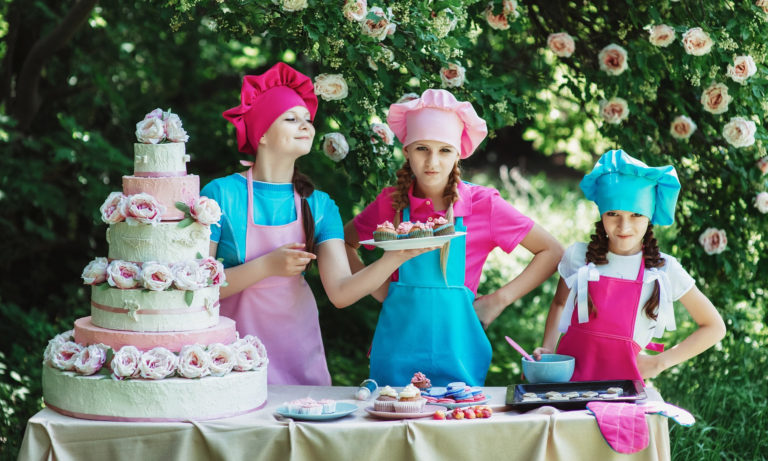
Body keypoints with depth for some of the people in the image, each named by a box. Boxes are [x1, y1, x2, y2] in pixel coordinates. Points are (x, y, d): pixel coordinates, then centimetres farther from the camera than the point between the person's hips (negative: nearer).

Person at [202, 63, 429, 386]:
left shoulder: (319, 205, 4)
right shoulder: (221, 195, -7)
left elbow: (341, 293, -7)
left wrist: (396, 257, -22)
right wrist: (268, 266, -19)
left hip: (298, 351, 3)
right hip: (236, 348, -3)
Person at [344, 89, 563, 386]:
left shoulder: (483, 204, -3)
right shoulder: (391, 203, 0)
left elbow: (551, 252, 5)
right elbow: (344, 242, 19)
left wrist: (499, 300, -2)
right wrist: (376, 287, 4)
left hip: (455, 348, -1)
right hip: (398, 349, 1)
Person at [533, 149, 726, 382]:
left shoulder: (664, 270, 2)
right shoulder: (578, 257, 5)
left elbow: (715, 328, 12)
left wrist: (660, 362, 8)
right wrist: (547, 350, 10)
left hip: (623, 378, -2)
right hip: (569, 375, 2)